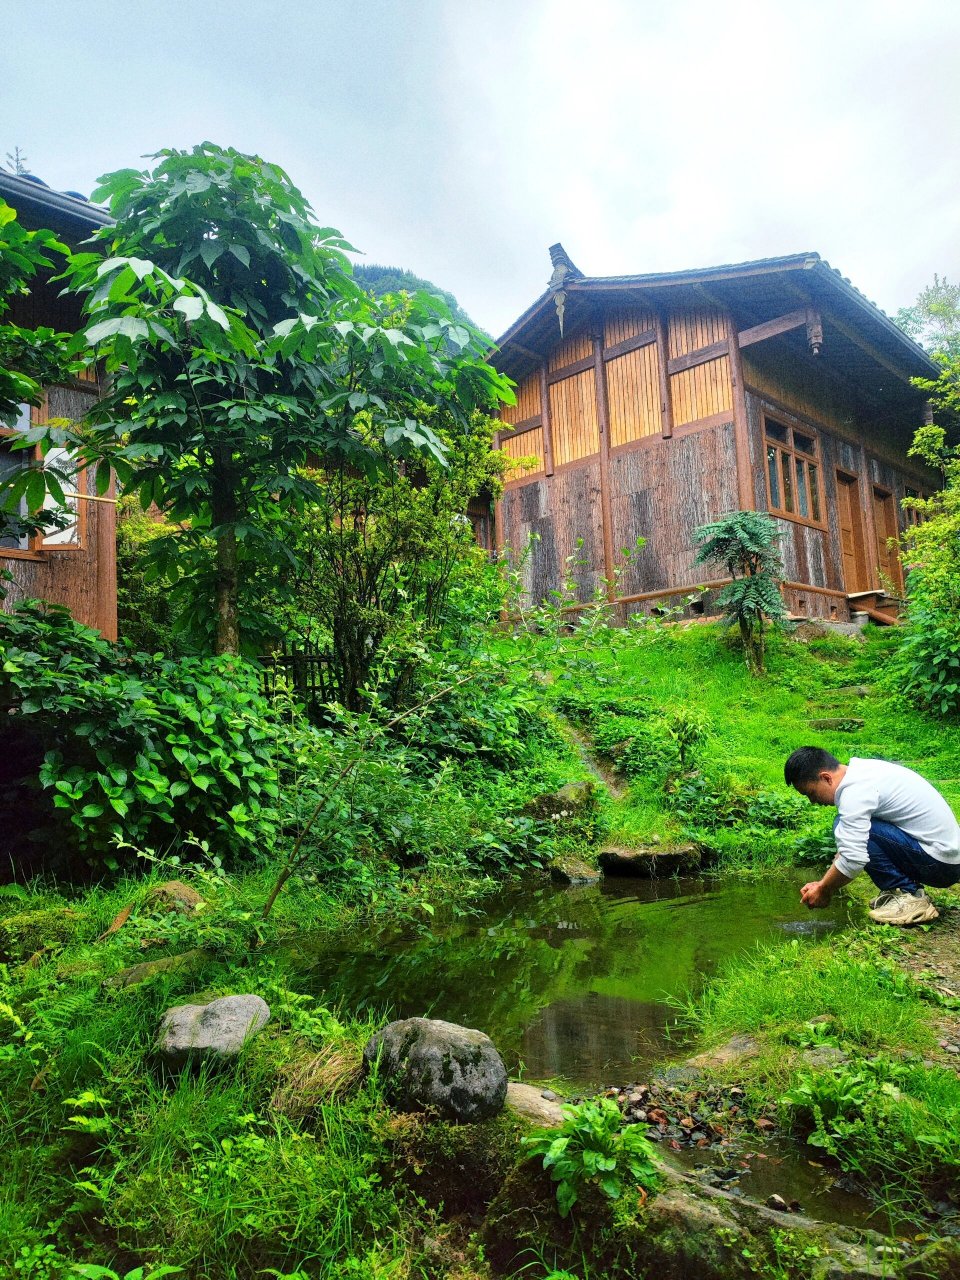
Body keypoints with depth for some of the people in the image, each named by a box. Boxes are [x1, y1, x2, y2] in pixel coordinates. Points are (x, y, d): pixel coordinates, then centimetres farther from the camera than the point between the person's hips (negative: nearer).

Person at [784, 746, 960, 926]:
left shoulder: (855, 792, -21)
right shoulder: (861, 772, 8)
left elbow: (853, 860, -27)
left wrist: (824, 890, -10)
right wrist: (825, 884, 12)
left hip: (938, 862, -10)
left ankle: (909, 897, -9)